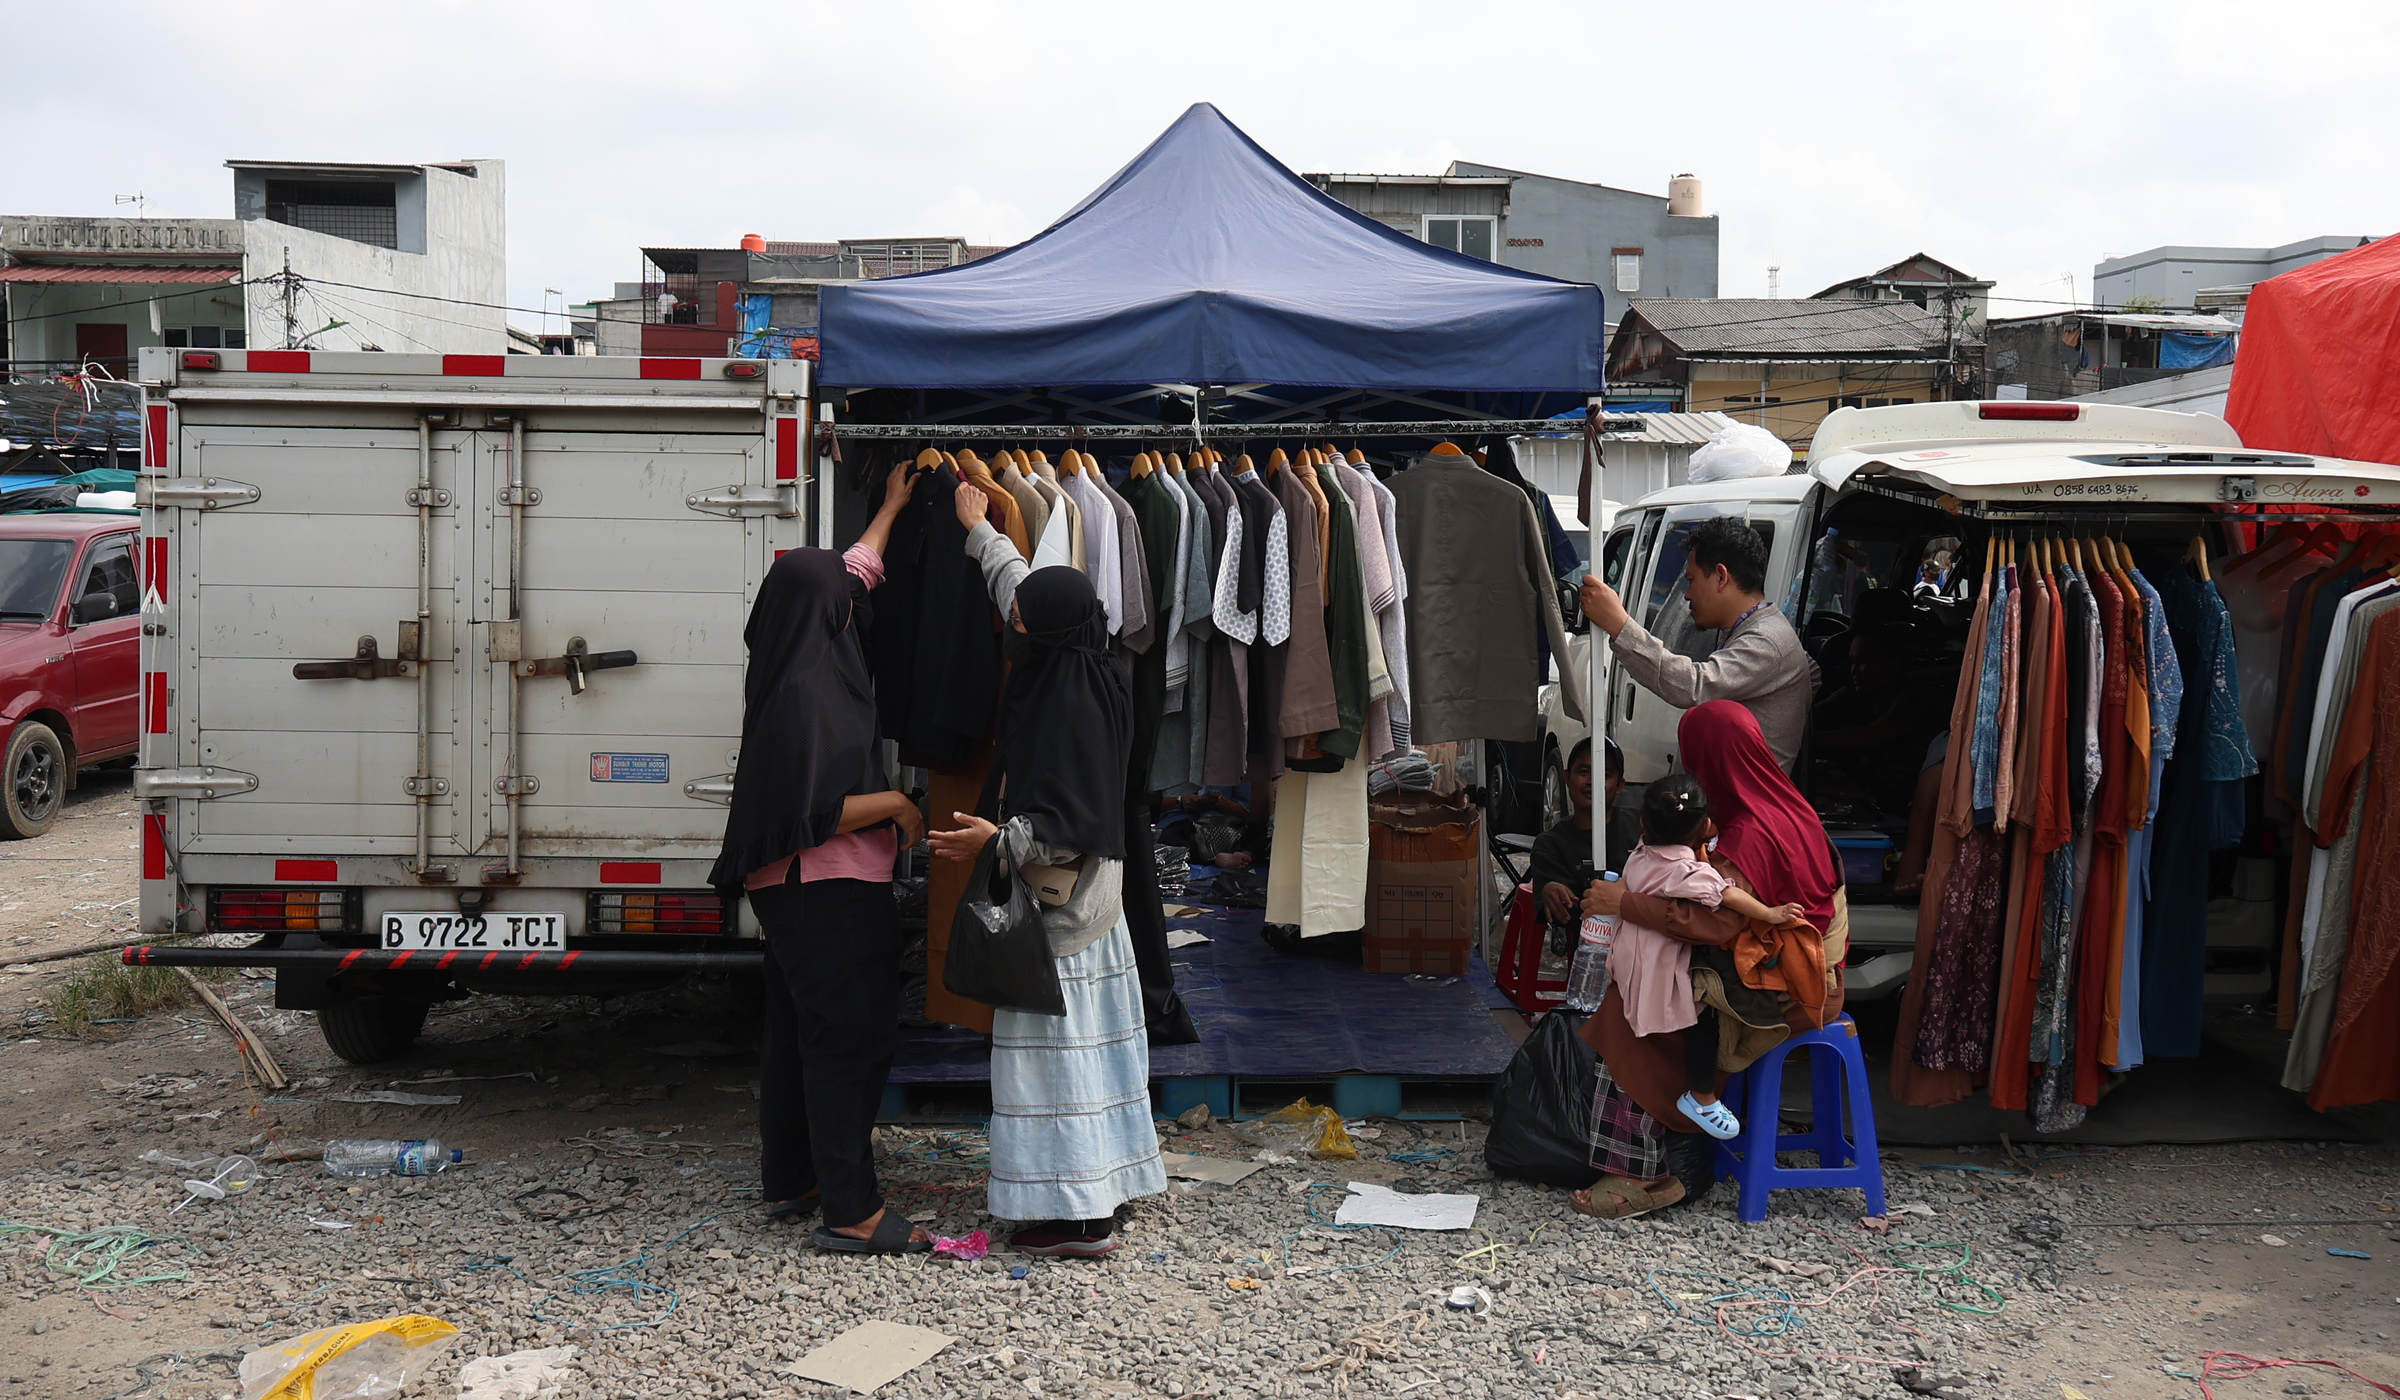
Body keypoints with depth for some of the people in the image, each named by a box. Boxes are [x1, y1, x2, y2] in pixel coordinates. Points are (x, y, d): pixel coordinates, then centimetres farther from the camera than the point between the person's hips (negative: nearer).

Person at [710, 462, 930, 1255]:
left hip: (795, 886, 11)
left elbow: (852, 575, 23)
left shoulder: (802, 666, 7)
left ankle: (788, 1181, 27)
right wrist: (894, 804, -12)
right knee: (849, 1036, -7)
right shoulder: (804, 692, -22)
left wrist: (891, 509, 33)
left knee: (796, 1030, 17)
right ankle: (852, 1211, -4)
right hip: (826, 889, -11)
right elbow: (815, 812, -25)